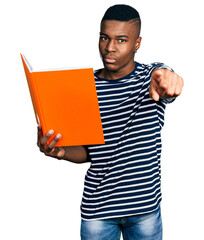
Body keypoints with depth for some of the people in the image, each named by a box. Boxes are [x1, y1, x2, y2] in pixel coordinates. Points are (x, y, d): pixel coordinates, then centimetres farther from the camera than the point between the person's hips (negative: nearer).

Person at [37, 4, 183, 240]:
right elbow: (87, 151, 5)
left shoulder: (152, 76, -6)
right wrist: (62, 152, -17)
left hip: (145, 205, -1)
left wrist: (167, 80, -55)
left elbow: (169, 87, -31)